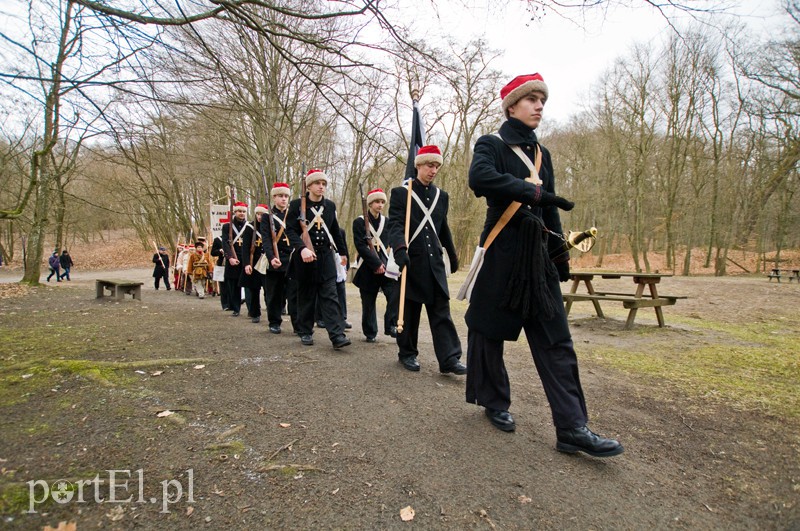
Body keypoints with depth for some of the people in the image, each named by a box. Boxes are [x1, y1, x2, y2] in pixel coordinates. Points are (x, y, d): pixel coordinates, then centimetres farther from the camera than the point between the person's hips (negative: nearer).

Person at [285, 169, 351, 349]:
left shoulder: (330, 205, 8)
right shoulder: (297, 204, -4)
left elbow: (335, 231, 18)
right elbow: (291, 229, -12)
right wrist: (302, 248, -28)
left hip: (326, 255, 2)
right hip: (305, 256, -2)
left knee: (330, 295, -4)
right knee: (306, 295, 8)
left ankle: (337, 335, -8)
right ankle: (305, 332, 22)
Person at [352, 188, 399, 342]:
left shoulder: (387, 221, 11)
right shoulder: (359, 222, -2)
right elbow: (361, 246, -11)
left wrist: (384, 264, -6)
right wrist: (376, 264, -16)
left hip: (385, 264, 3)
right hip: (367, 268, -3)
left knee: (395, 293, -17)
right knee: (368, 302, 4)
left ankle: (390, 325, -4)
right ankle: (370, 333, 18)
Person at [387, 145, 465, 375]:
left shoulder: (442, 195, 13)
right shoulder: (400, 193, -2)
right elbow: (395, 225, -14)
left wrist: (452, 254, 26)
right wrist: (400, 249, -30)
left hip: (435, 261, 4)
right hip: (411, 260, -4)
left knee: (441, 310, 0)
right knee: (410, 310, 7)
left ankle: (449, 358, 2)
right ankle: (407, 353, 22)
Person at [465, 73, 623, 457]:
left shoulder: (542, 154, 18)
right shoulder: (491, 145, -1)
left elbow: (550, 211, 20)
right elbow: (480, 178, -25)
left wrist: (561, 254, 18)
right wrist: (532, 191, -29)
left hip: (537, 255, 6)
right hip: (500, 252, -5)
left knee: (556, 339, 1)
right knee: (489, 330, 7)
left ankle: (572, 428, 6)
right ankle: (495, 403, 29)